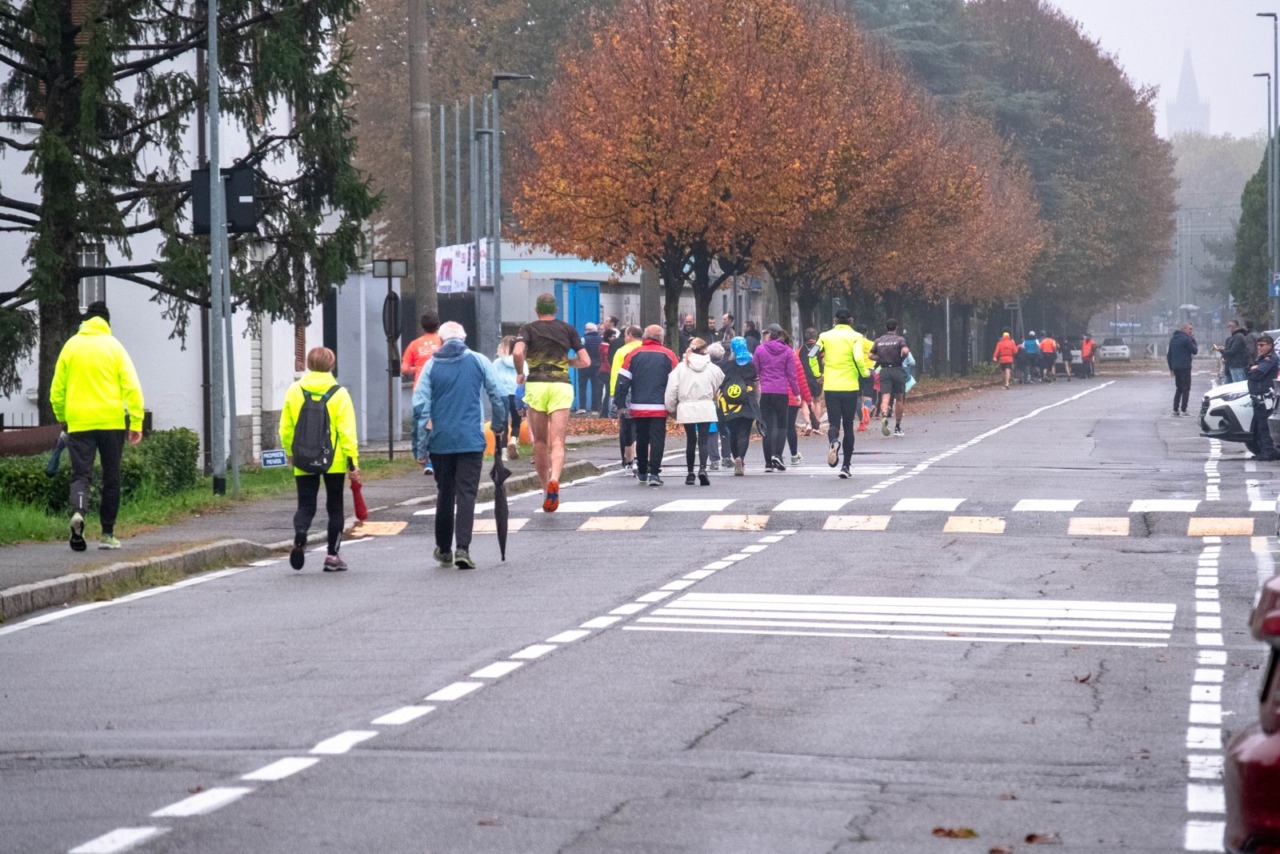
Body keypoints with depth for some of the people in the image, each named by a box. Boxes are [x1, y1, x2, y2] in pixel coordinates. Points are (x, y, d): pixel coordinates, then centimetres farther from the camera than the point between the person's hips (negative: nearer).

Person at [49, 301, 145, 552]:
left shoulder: (71, 346, 7)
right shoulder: (113, 346, 3)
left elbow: (56, 390, 8)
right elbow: (131, 386, -6)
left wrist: (62, 418, 22)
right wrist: (136, 422, -4)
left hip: (79, 422, 1)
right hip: (111, 421, -1)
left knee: (81, 474, 1)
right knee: (111, 478, 9)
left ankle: (78, 511, -29)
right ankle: (107, 534, 10)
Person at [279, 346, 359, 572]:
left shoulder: (294, 391, 1)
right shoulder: (339, 393, -6)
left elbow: (285, 428, 5)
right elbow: (347, 431, -10)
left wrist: (290, 452, 20)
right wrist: (353, 461, -7)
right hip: (334, 460, -1)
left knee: (305, 505, 7)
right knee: (335, 507, 11)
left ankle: (300, 535, -23)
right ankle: (332, 555, 11)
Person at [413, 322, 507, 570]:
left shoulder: (431, 366, 2)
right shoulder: (479, 361, 1)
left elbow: (420, 407, -1)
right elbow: (499, 397, 4)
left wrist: (420, 447, 3)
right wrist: (499, 426, 21)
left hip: (441, 440, 1)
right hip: (471, 440, -1)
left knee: (444, 493, 14)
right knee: (466, 493, -3)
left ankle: (444, 549, 22)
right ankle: (462, 548, -16)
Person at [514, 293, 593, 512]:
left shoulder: (528, 329, 5)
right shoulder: (568, 330, 11)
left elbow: (517, 352, -14)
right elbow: (585, 361, 6)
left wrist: (520, 374, 3)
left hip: (536, 385, 0)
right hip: (561, 385, 0)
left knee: (540, 442, 13)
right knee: (557, 442, -7)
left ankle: (545, 489, 17)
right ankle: (554, 480, -33)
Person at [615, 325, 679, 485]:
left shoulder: (634, 354, 4)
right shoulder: (668, 355, 2)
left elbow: (623, 380, 1)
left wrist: (619, 403, 5)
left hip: (638, 407, 2)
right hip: (659, 408, -2)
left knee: (641, 440, 14)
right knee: (657, 439, -3)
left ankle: (642, 472, 23)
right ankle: (654, 473, -12)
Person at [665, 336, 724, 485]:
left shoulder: (681, 367, -1)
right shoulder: (712, 368, -2)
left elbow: (671, 390, -3)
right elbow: (719, 388, 4)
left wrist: (672, 409, 8)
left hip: (686, 409, 1)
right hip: (705, 408, -1)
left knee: (690, 440, 12)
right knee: (703, 439, -1)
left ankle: (690, 473, 14)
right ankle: (702, 468, -21)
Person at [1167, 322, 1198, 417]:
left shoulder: (1173, 339, 14)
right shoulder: (1186, 339, -12)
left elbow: (1169, 355, 16)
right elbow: (1195, 351, -7)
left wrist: (1171, 368, 19)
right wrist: (1193, 339, 3)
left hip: (1175, 367, 8)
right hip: (1184, 367, -8)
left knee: (1179, 388, 16)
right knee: (1186, 389, -3)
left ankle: (1175, 409, 13)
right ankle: (1183, 410, -7)